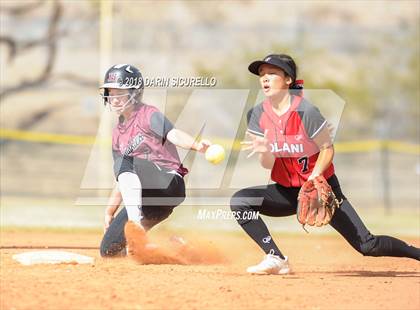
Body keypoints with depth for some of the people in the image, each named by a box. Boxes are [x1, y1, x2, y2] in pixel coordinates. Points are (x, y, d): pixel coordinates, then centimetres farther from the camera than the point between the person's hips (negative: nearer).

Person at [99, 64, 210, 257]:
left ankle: (136, 224, -39)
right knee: (110, 250, -1)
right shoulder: (117, 134, 19)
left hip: (170, 183, -7)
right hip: (145, 198, 7)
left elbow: (172, 134, -22)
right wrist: (109, 212, 20)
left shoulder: (148, 115, -1)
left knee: (125, 162, -32)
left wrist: (197, 145, -41)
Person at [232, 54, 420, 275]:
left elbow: (327, 149, -11)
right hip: (286, 191, 5)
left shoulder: (305, 112, -20)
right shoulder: (257, 115, -5)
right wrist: (264, 151, -30)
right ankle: (276, 259, -14)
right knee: (239, 201, -16)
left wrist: (314, 179, -26)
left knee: (367, 245, -13)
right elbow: (268, 164, -6)